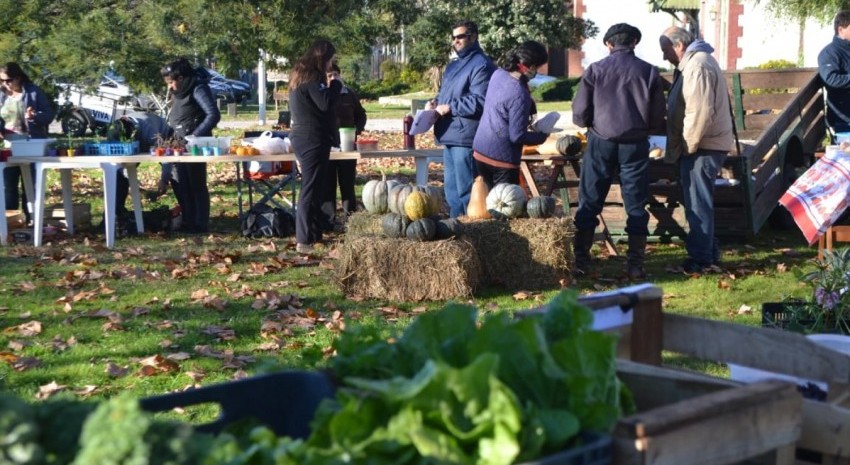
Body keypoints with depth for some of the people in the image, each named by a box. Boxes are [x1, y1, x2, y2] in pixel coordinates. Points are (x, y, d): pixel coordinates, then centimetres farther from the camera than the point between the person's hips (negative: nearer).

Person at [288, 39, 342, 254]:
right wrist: (334, 84, -7)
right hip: (313, 139, -10)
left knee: (312, 188, 14)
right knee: (311, 189, -9)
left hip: (304, 137, 10)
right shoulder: (312, 76, -15)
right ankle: (304, 241, -9)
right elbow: (326, 103, -22)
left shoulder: (301, 74, 16)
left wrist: (328, 85, 10)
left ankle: (314, 235, 19)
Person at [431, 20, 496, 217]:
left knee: (465, 190, -6)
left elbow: (479, 101, -21)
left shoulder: (481, 65, -11)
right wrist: (436, 103, 7)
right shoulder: (453, 66, 21)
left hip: (466, 136, -10)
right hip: (449, 135, 10)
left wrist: (450, 107, -16)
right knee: (451, 188, 16)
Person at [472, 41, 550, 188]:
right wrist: (542, 136, -3)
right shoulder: (519, 94, -24)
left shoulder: (498, 74, -1)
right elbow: (517, 136, -20)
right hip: (501, 158, -8)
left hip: (480, 150, 8)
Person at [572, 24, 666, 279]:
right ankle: (635, 264, 7)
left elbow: (579, 114, -3)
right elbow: (658, 119, 2)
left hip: (601, 142, 0)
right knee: (636, 205, 8)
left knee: (589, 202, 8)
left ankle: (580, 260, 8)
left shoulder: (595, 70, -2)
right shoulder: (649, 72, 1)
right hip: (635, 144, 0)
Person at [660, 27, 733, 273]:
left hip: (701, 147, -11)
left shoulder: (697, 66, -18)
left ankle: (701, 257, 0)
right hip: (701, 145, 11)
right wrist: (685, 145, 20)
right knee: (698, 202, 16)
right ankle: (708, 252, 24)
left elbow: (699, 113, -25)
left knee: (698, 203, -5)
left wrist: (687, 146, -18)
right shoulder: (693, 63, 17)